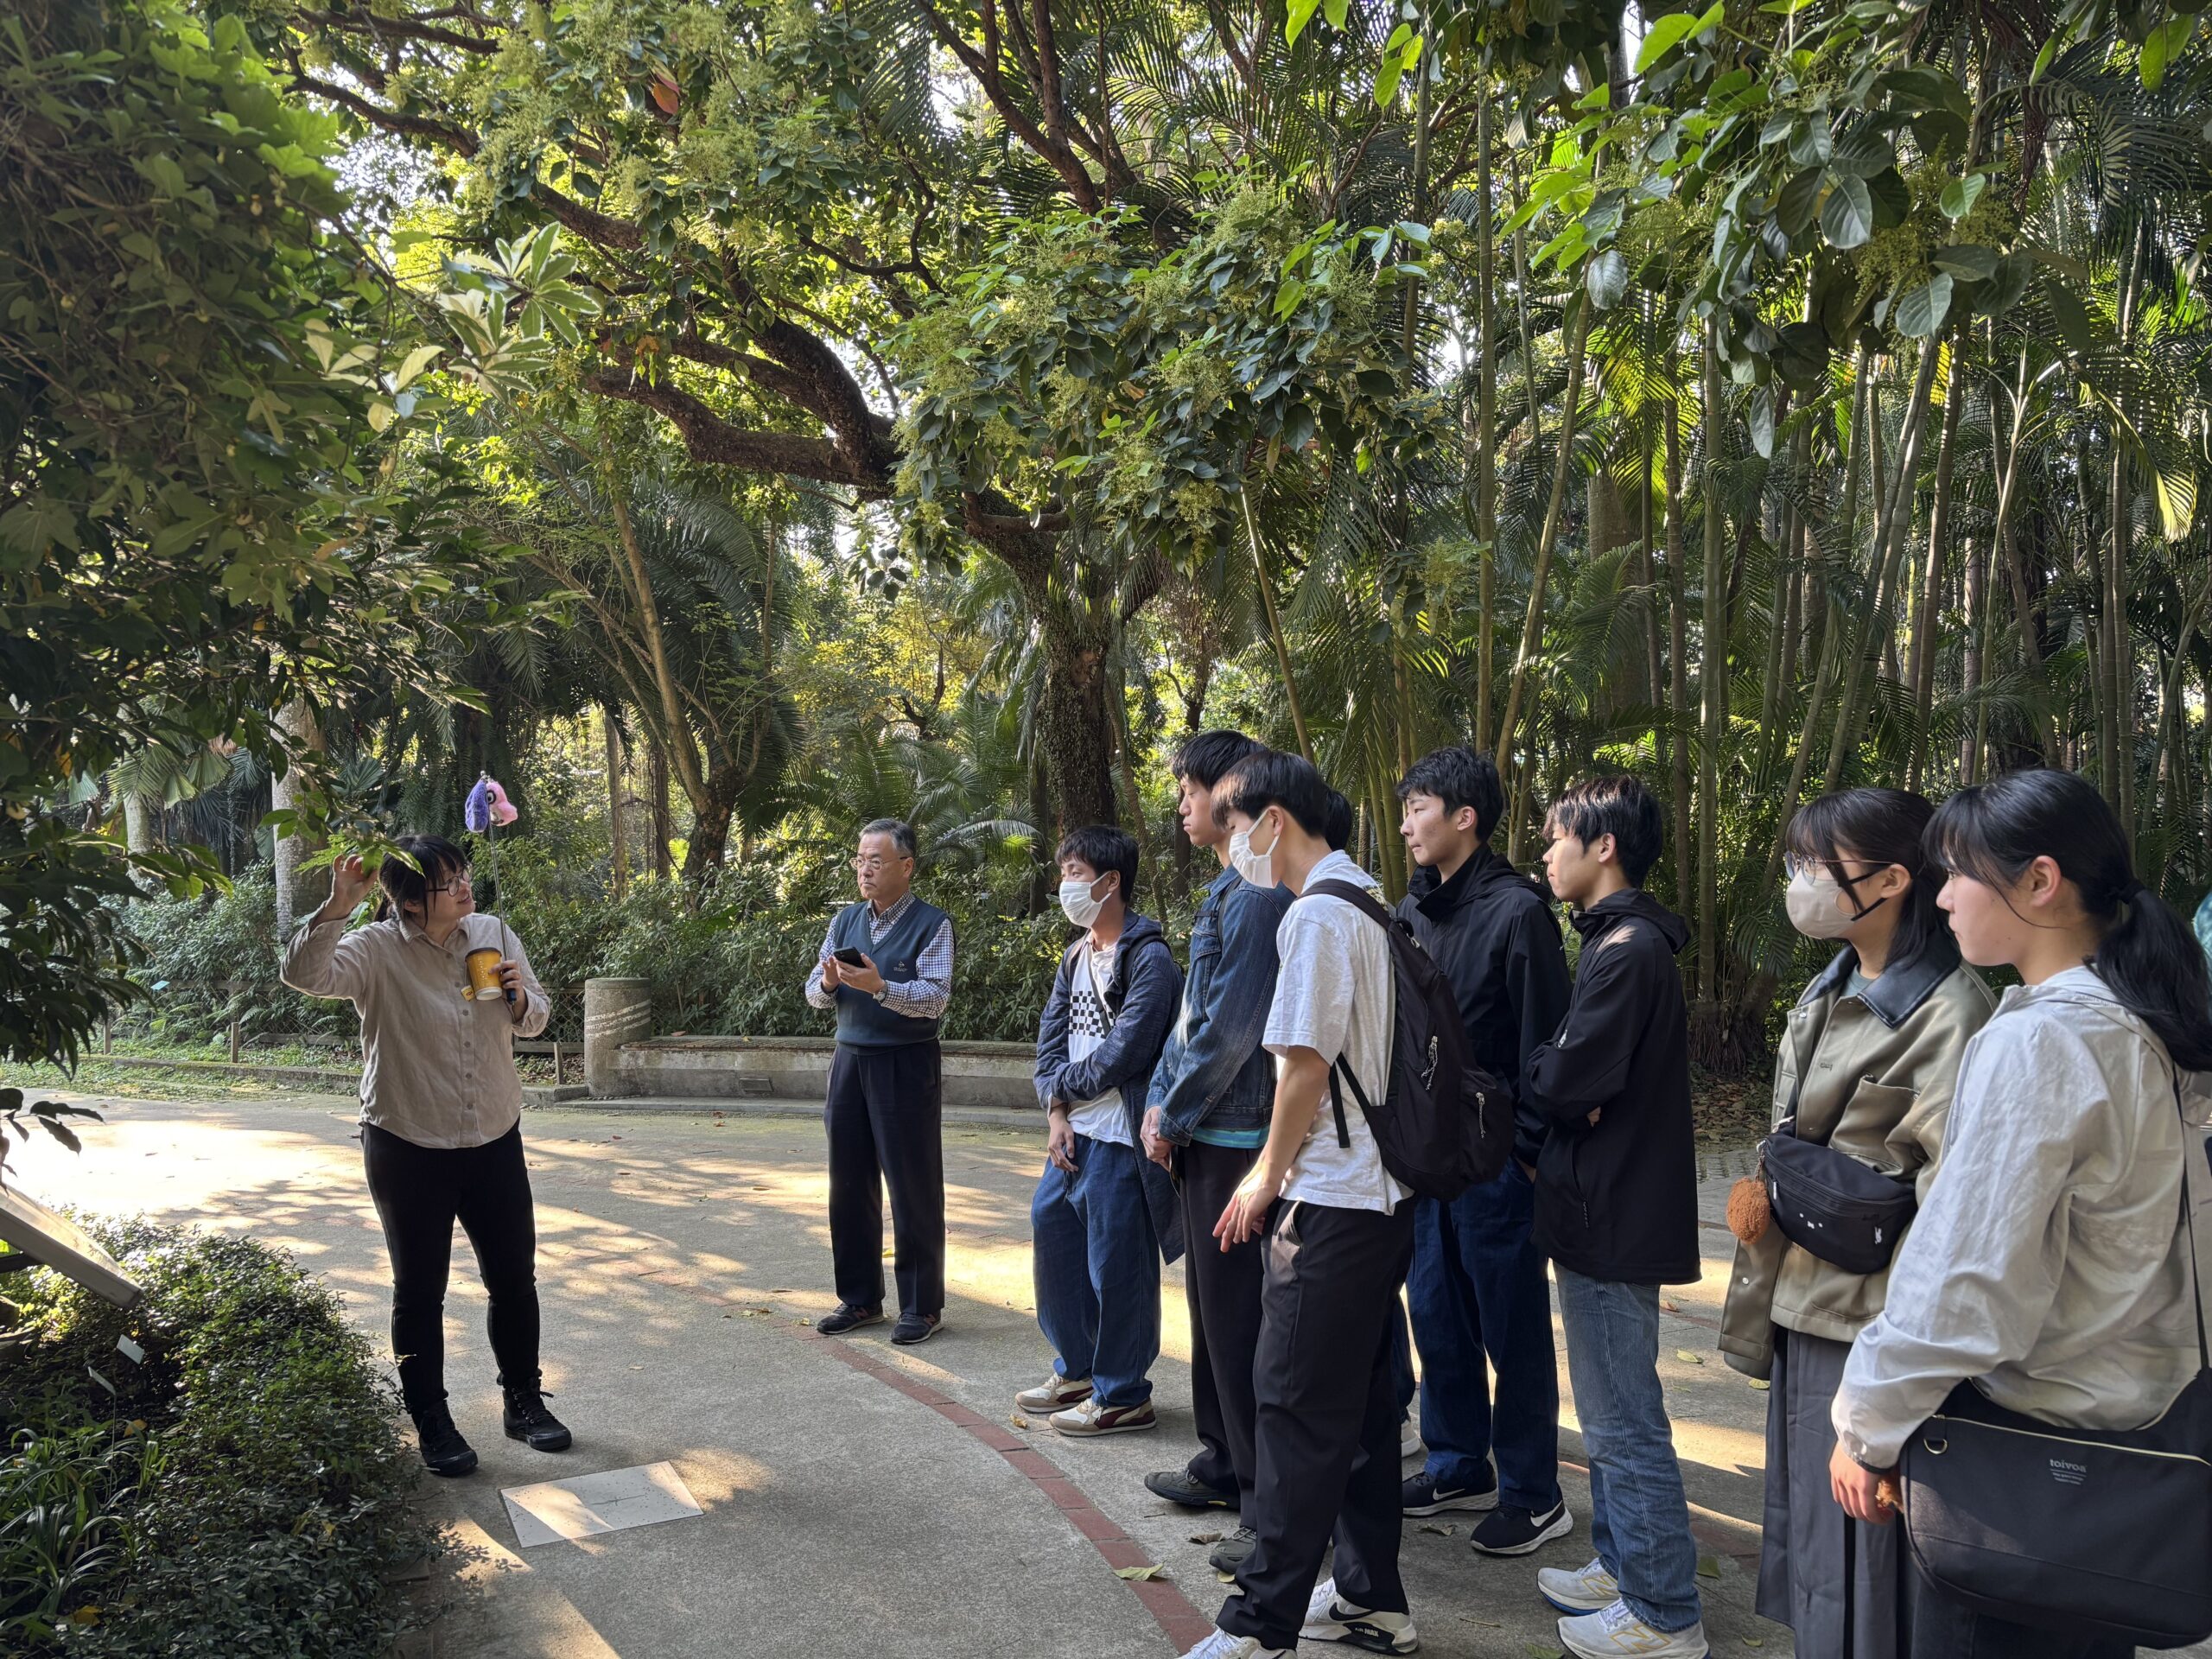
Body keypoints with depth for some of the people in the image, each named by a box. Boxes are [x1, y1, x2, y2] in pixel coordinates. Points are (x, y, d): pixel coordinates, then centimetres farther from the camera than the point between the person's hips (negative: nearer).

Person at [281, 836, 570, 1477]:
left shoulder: (495, 934, 0)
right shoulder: (378, 951, -13)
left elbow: (534, 1021, 11)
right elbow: (304, 974, -31)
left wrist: (518, 998, -11)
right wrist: (338, 906, -40)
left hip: (495, 1141, 4)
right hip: (409, 1151, -4)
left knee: (514, 1278, 12)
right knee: (420, 1291, 8)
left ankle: (523, 1401, 31)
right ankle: (432, 1424, 24)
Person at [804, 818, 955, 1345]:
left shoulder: (932, 925, -6)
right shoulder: (844, 922, 11)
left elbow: (935, 999, -16)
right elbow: (814, 994, 8)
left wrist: (879, 986, -30)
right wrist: (828, 983, -14)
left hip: (907, 1066, -6)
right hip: (850, 1060, 6)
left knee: (913, 1188, 1)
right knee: (849, 1183, 11)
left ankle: (922, 1305, 12)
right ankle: (859, 1297, 24)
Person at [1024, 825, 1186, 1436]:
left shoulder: (1148, 958, -13)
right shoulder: (1075, 957, 14)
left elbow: (1123, 1052, -19)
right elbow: (1050, 1039, 10)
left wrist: (1061, 1088, -6)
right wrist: (1055, 1114, -4)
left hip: (1119, 1139, -9)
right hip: (1071, 1134, 9)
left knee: (1116, 1265, -1)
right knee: (1054, 1241, 17)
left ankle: (1122, 1396, 14)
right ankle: (1077, 1371, 34)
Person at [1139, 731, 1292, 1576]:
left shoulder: (1258, 895, -17)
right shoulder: (1225, 891, 15)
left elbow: (1228, 1028, -20)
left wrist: (1172, 1114, -10)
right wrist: (1160, 1103, 9)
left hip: (1237, 1134, -10)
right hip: (1205, 1134, 10)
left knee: (1241, 1317, -4)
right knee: (1211, 1301, 19)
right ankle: (1224, 1462, 33)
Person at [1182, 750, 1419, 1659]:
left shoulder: (1315, 915, -15)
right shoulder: (1372, 904, 13)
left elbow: (1305, 1064, -18)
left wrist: (1268, 1176, -4)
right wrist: (1279, 1167, 17)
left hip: (1329, 1202, -9)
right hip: (1382, 1191, 9)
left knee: (1296, 1408, -3)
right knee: (1360, 1402, 16)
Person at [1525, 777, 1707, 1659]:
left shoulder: (1626, 950, -20)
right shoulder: (1627, 941, 14)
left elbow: (1567, 1082, -24)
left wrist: (1534, 1069, -4)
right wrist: (1556, 1077, -5)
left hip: (1614, 1222, -11)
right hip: (1611, 1212, 11)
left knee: (1625, 1424, -1)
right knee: (1611, 1414, 20)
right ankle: (1621, 1566, 33)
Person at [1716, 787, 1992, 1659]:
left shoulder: (1949, 1012, -16)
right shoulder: (1826, 992, 11)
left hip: (1872, 1324, -9)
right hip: (1805, 1314, 9)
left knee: (1858, 1576, 2)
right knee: (1803, 1526, 19)